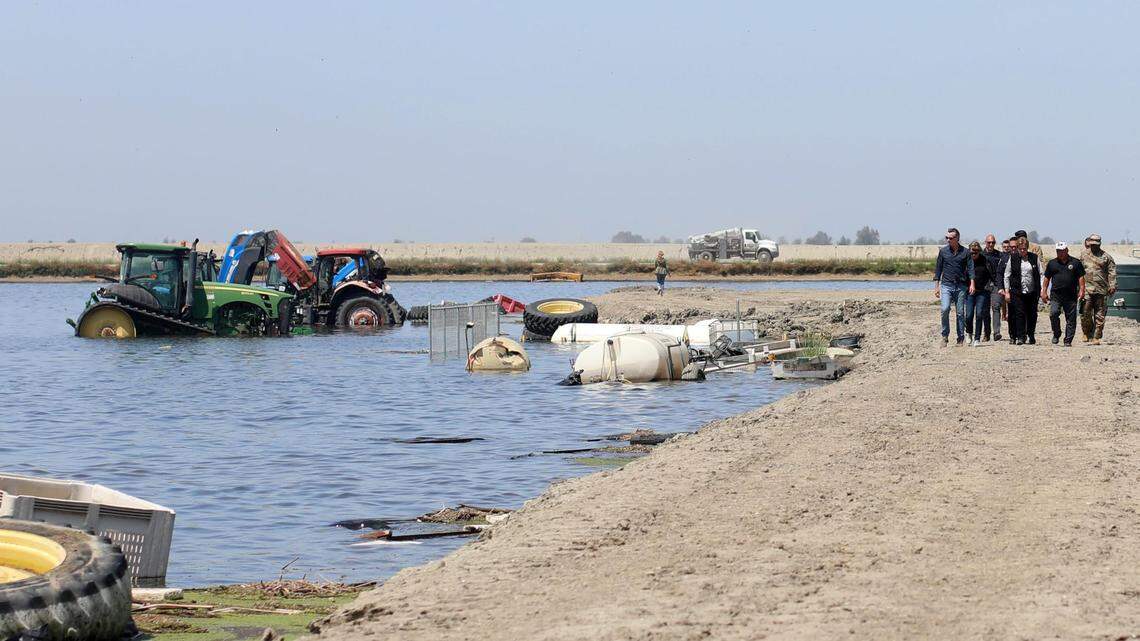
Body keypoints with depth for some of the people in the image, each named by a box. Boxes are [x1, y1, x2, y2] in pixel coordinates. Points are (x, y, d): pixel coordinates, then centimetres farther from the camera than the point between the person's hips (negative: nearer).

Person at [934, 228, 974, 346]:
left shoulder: (965, 252, 4)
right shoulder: (943, 251, 7)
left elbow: (970, 269, 1)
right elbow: (938, 269, 10)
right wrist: (936, 286, 5)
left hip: (961, 286, 0)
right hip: (946, 285, 0)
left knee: (960, 313, 2)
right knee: (945, 309, -17)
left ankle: (961, 338, 9)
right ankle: (945, 336, -6)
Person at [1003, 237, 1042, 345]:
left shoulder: (1034, 258, 6)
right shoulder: (1013, 258, 3)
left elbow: (1040, 274, 9)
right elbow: (1007, 276, 7)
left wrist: (1042, 289, 0)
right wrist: (1007, 291, 1)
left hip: (1032, 291, 1)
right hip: (1017, 291, -1)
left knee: (1032, 315, 6)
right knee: (1020, 314, -8)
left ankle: (1031, 336, 19)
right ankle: (1021, 337, -5)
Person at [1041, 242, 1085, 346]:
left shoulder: (1075, 263, 7)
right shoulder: (1052, 263, 12)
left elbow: (1081, 278, 6)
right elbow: (1047, 278, 15)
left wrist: (1081, 290, -4)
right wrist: (1044, 292, 9)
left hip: (1071, 296, -1)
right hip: (1056, 295, 1)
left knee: (1071, 319, 0)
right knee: (1053, 314, -17)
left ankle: (1068, 341, 8)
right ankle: (1056, 334, 4)